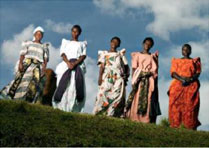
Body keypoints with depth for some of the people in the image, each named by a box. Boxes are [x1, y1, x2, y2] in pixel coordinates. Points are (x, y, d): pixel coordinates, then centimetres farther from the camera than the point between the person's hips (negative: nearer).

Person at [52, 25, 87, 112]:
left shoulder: (82, 44, 23)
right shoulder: (65, 42, 24)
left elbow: (83, 56, 7)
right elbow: (62, 53, 9)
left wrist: (75, 63, -12)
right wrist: (68, 62, -11)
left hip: (78, 65, -1)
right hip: (66, 64, 1)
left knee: (77, 85, -20)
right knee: (64, 83, -17)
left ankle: (74, 109, -28)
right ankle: (60, 107, -23)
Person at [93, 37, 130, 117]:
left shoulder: (120, 54, 24)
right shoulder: (104, 53, 18)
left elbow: (126, 66, 21)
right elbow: (102, 66, 5)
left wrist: (126, 76, 5)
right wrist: (100, 77, -9)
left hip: (119, 78, 2)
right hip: (107, 76, -2)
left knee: (118, 94, -13)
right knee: (104, 93, -17)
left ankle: (111, 113, -17)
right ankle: (100, 112, -19)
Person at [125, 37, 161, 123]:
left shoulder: (153, 57, 17)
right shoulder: (137, 55, 13)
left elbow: (155, 71, 8)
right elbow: (134, 68, 3)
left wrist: (155, 83, -5)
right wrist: (133, 80, -8)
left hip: (149, 80, 1)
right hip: (139, 80, -1)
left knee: (147, 100, -9)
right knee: (137, 99, -10)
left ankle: (146, 119, -13)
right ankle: (135, 118, -13)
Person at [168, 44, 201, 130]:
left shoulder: (195, 61, 17)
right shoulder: (176, 61, 18)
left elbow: (198, 73, 6)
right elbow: (173, 73, 4)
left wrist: (190, 79, -15)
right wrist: (182, 79, -13)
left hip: (191, 86, -1)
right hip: (178, 85, 1)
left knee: (190, 106, -13)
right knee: (176, 105, -11)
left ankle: (191, 127, -18)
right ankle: (175, 126, -14)